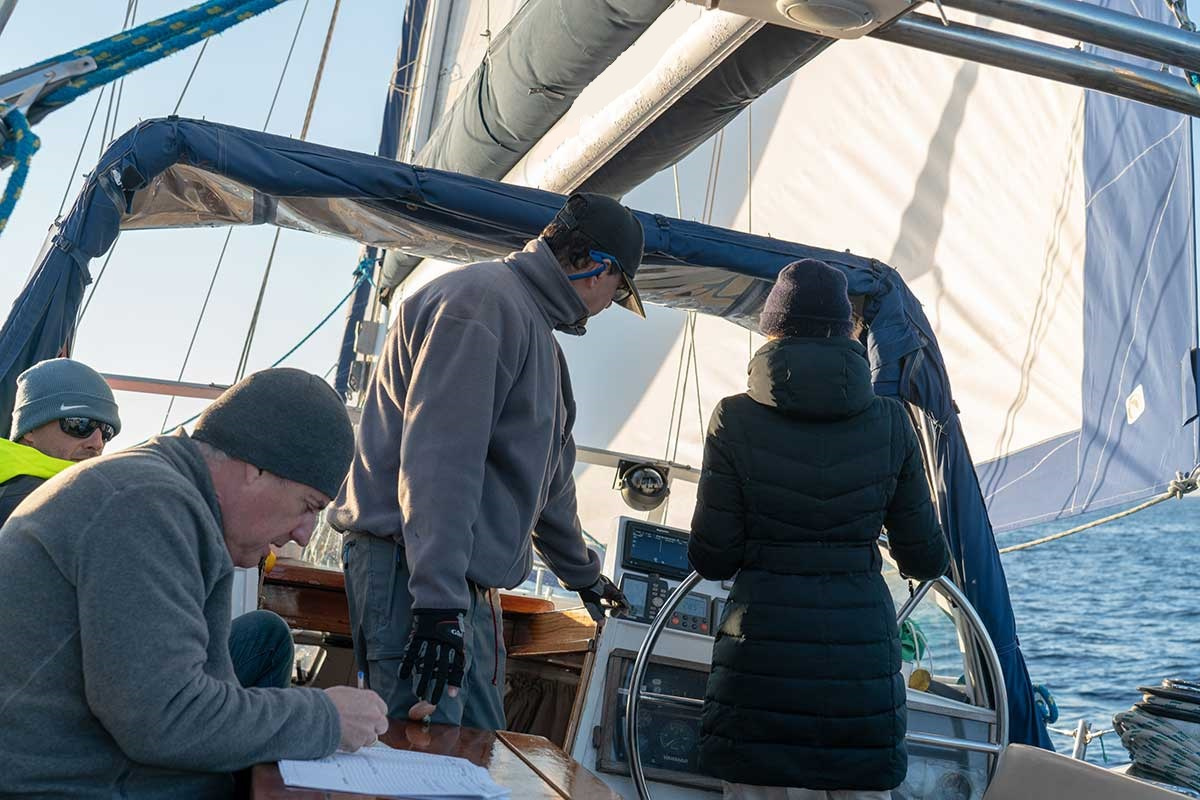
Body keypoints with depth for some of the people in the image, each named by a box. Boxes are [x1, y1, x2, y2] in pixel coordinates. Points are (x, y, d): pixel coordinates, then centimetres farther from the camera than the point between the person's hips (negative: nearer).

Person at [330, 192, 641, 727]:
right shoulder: (483, 300, -12)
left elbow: (546, 474, 34)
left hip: (469, 584, 10)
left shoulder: (534, 328, 23)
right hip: (412, 572, -10)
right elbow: (438, 457, -23)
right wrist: (438, 599, -29)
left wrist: (582, 573, 43)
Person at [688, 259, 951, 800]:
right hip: (862, 646, 2)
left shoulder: (736, 419, -3)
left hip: (763, 643, -2)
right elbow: (925, 559, 8)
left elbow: (712, 559, -3)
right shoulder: (889, 422, 2)